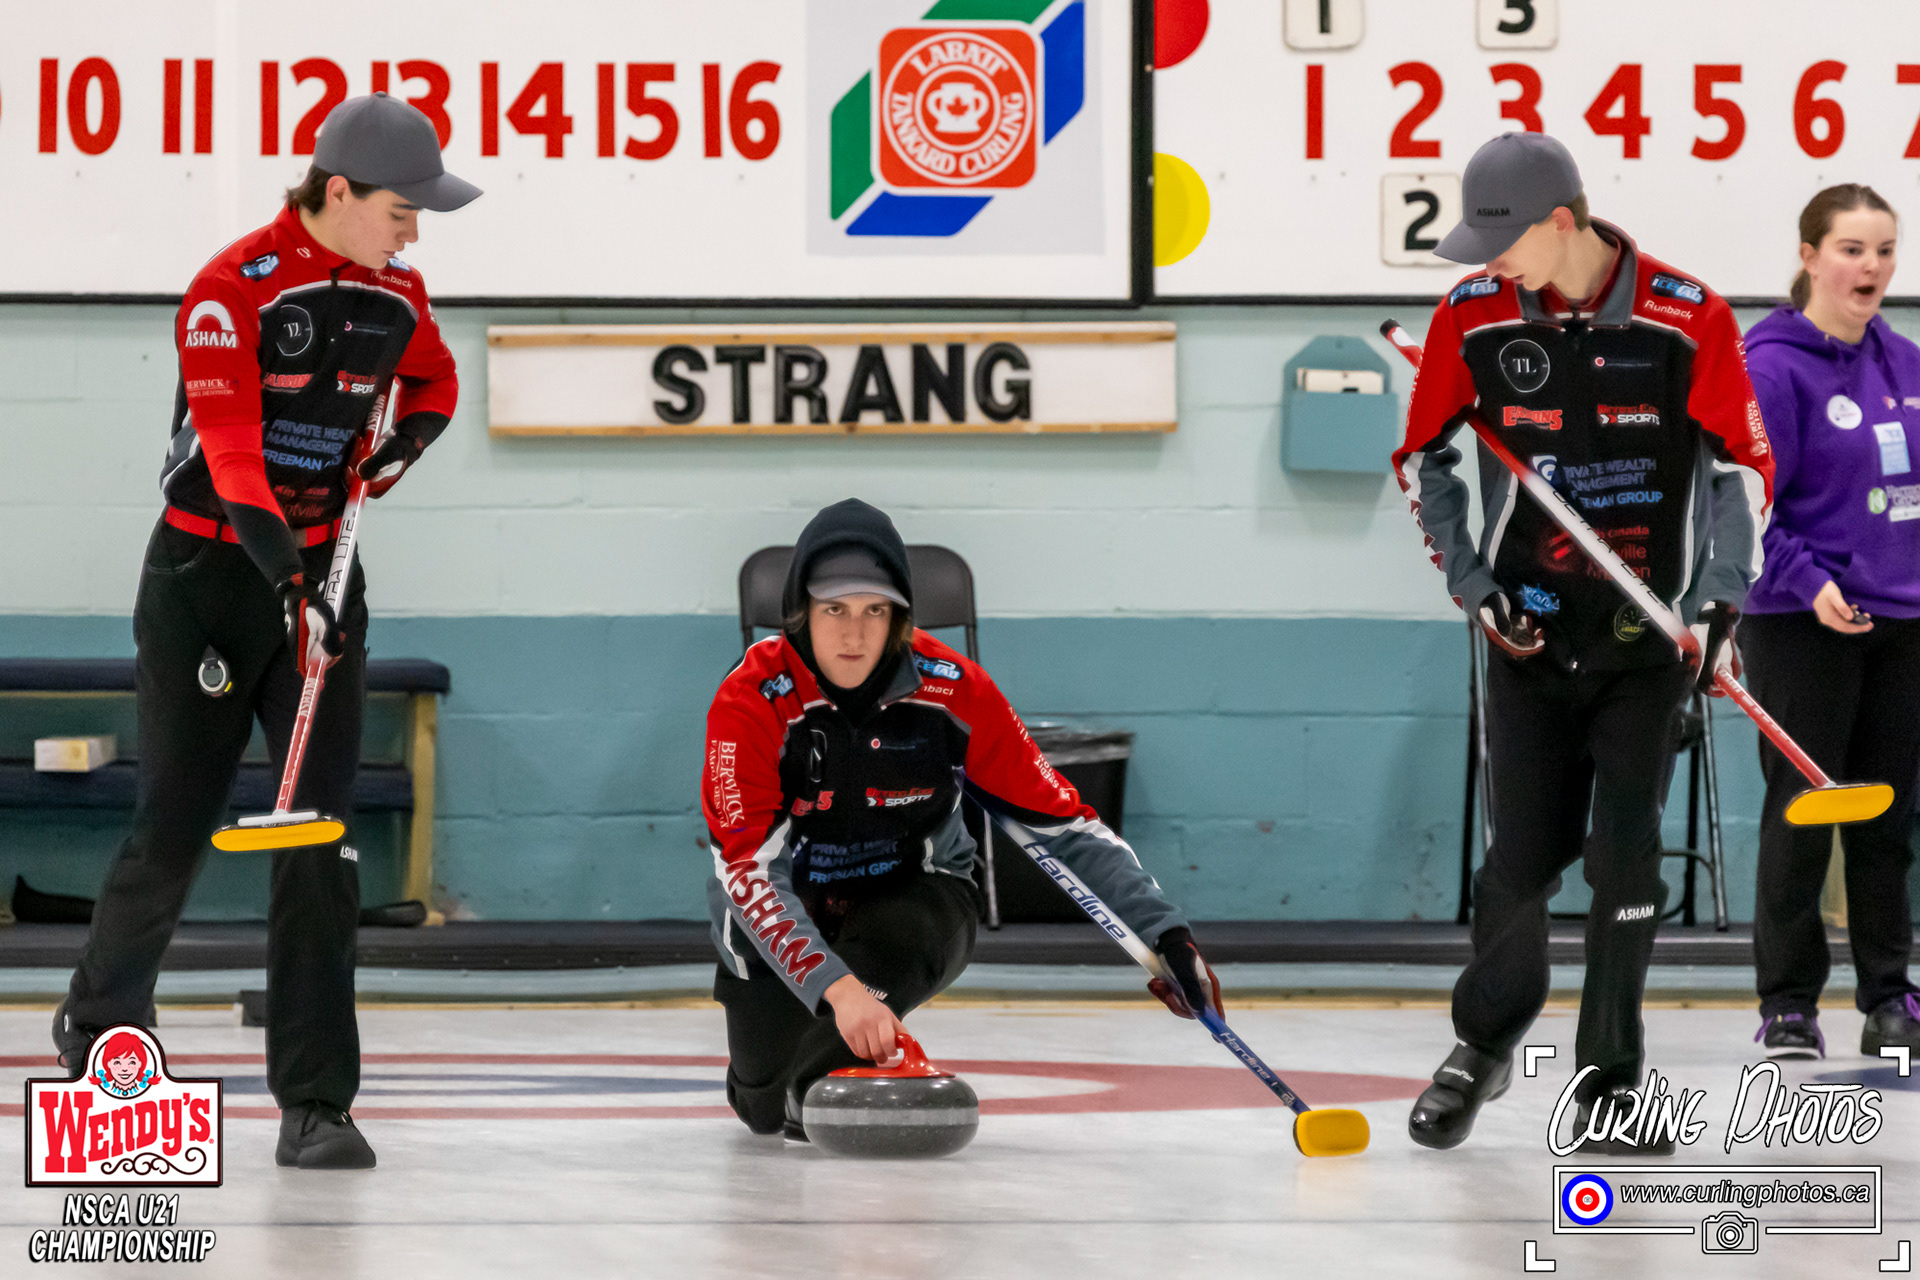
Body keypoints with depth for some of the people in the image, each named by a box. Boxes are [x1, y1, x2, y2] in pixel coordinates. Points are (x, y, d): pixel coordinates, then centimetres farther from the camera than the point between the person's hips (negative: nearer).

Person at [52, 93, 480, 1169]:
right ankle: (100, 1017, 28)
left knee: (322, 836, -5)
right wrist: (292, 586, -36)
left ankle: (315, 1103, -5)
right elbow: (232, 453, -27)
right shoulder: (232, 291, -18)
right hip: (209, 571, -5)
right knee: (179, 826, 0)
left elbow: (435, 380, 24)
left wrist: (406, 440, 2)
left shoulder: (396, 291, 3)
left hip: (322, 568, 5)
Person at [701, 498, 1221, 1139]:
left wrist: (1167, 931, -24)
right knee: (764, 1103, -13)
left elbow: (1064, 821, -13)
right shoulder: (752, 701, -25)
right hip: (786, 920, 1)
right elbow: (749, 870, -34)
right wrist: (836, 986, -49)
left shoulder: (952, 690, -18)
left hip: (911, 899, 0)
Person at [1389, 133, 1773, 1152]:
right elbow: (1421, 458, 8)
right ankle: (1483, 1045, 26)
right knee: (1525, 855, 2)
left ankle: (1607, 1087, 4)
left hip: (1647, 631, -1)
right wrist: (1472, 585, 0)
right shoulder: (1472, 317, -4)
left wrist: (1719, 606, -8)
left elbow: (1744, 463, -1)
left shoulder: (1689, 319, -10)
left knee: (1625, 854, -6)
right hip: (1530, 631, 1)